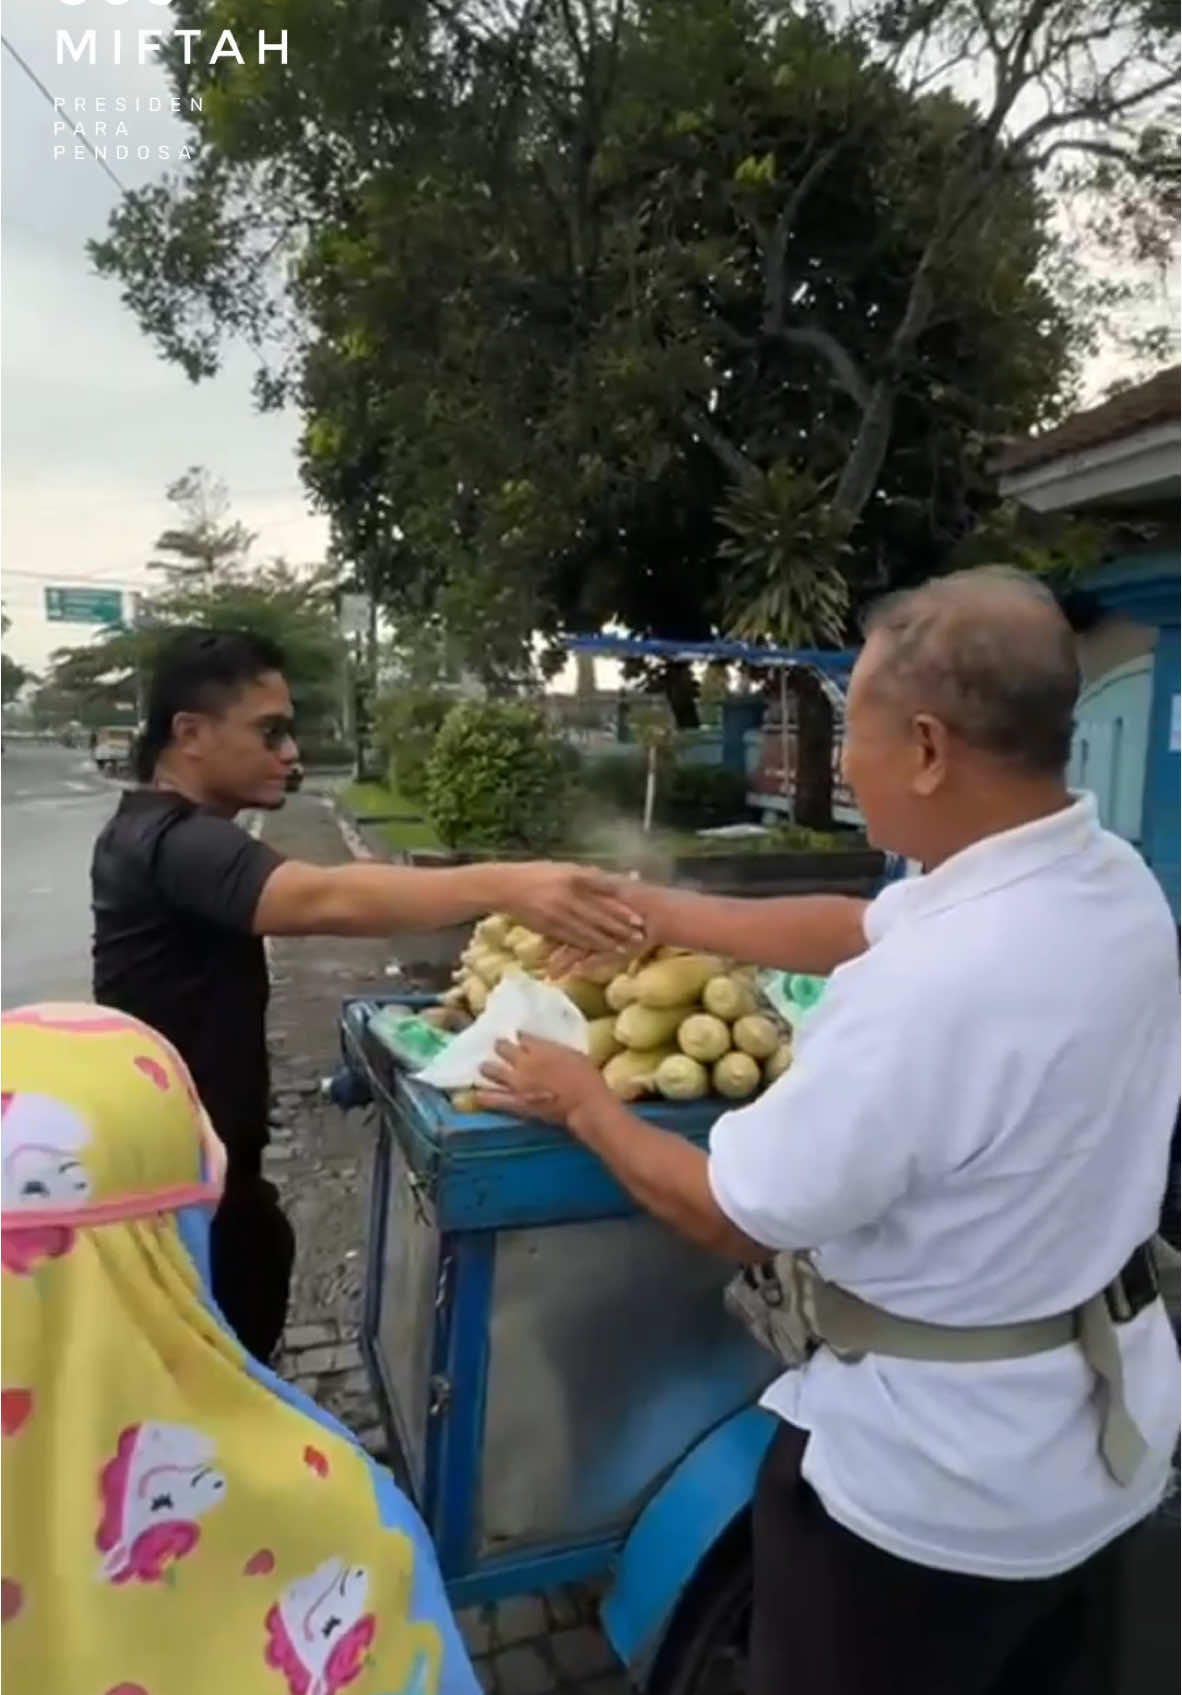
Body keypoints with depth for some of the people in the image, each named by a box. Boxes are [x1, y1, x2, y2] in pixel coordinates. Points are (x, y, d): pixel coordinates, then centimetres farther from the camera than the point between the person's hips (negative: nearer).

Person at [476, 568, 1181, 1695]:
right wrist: (662, 913, 8)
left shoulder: (929, 990, -36)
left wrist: (580, 1101, -7)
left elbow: (732, 1218, -23)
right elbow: (860, 928, 5)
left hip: (940, 1474, -7)